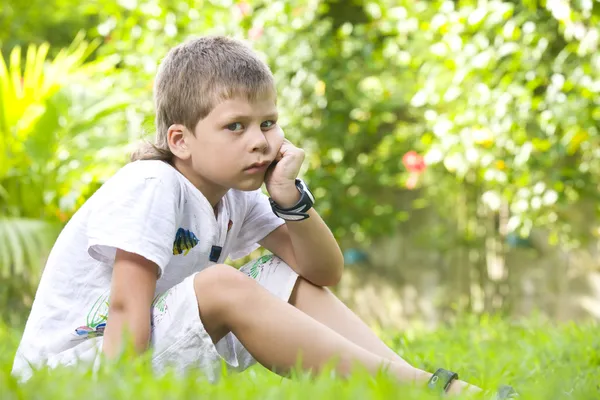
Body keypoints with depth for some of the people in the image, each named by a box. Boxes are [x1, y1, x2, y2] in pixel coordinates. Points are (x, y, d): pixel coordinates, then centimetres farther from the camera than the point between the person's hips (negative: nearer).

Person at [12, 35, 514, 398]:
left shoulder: (235, 196, 5)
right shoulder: (152, 186, -17)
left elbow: (325, 273, 3)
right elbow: (127, 305, -26)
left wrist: (290, 199, -11)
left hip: (167, 352, 8)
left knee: (293, 282, 4)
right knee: (222, 286, -29)